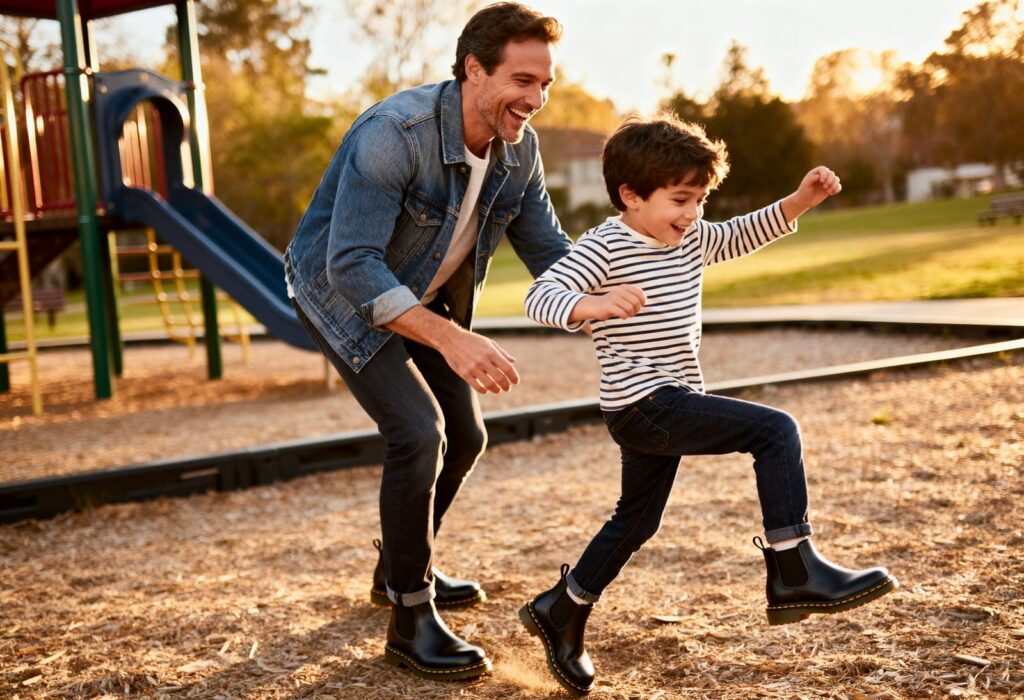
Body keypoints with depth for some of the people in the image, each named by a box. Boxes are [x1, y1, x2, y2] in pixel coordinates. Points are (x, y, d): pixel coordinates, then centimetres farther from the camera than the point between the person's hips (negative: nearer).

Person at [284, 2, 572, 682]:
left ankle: (400, 568, 37)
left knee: (464, 436, 13)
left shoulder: (520, 148, -12)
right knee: (419, 432, -21)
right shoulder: (393, 134, -35)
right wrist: (450, 338, -50)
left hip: (425, 298, 8)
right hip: (343, 295, -8)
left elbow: (548, 249, -3)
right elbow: (352, 266, -41)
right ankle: (412, 620, -6)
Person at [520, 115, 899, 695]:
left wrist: (796, 204, 8)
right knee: (776, 430, -17)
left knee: (636, 522, 21)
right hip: (645, 405, -9)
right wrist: (592, 305, -46)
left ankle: (561, 612, 36)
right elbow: (541, 296, -25)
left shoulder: (690, 239, 9)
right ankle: (794, 571, -14)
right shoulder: (606, 247, -15)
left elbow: (739, 238, 24)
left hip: (666, 408, 10)